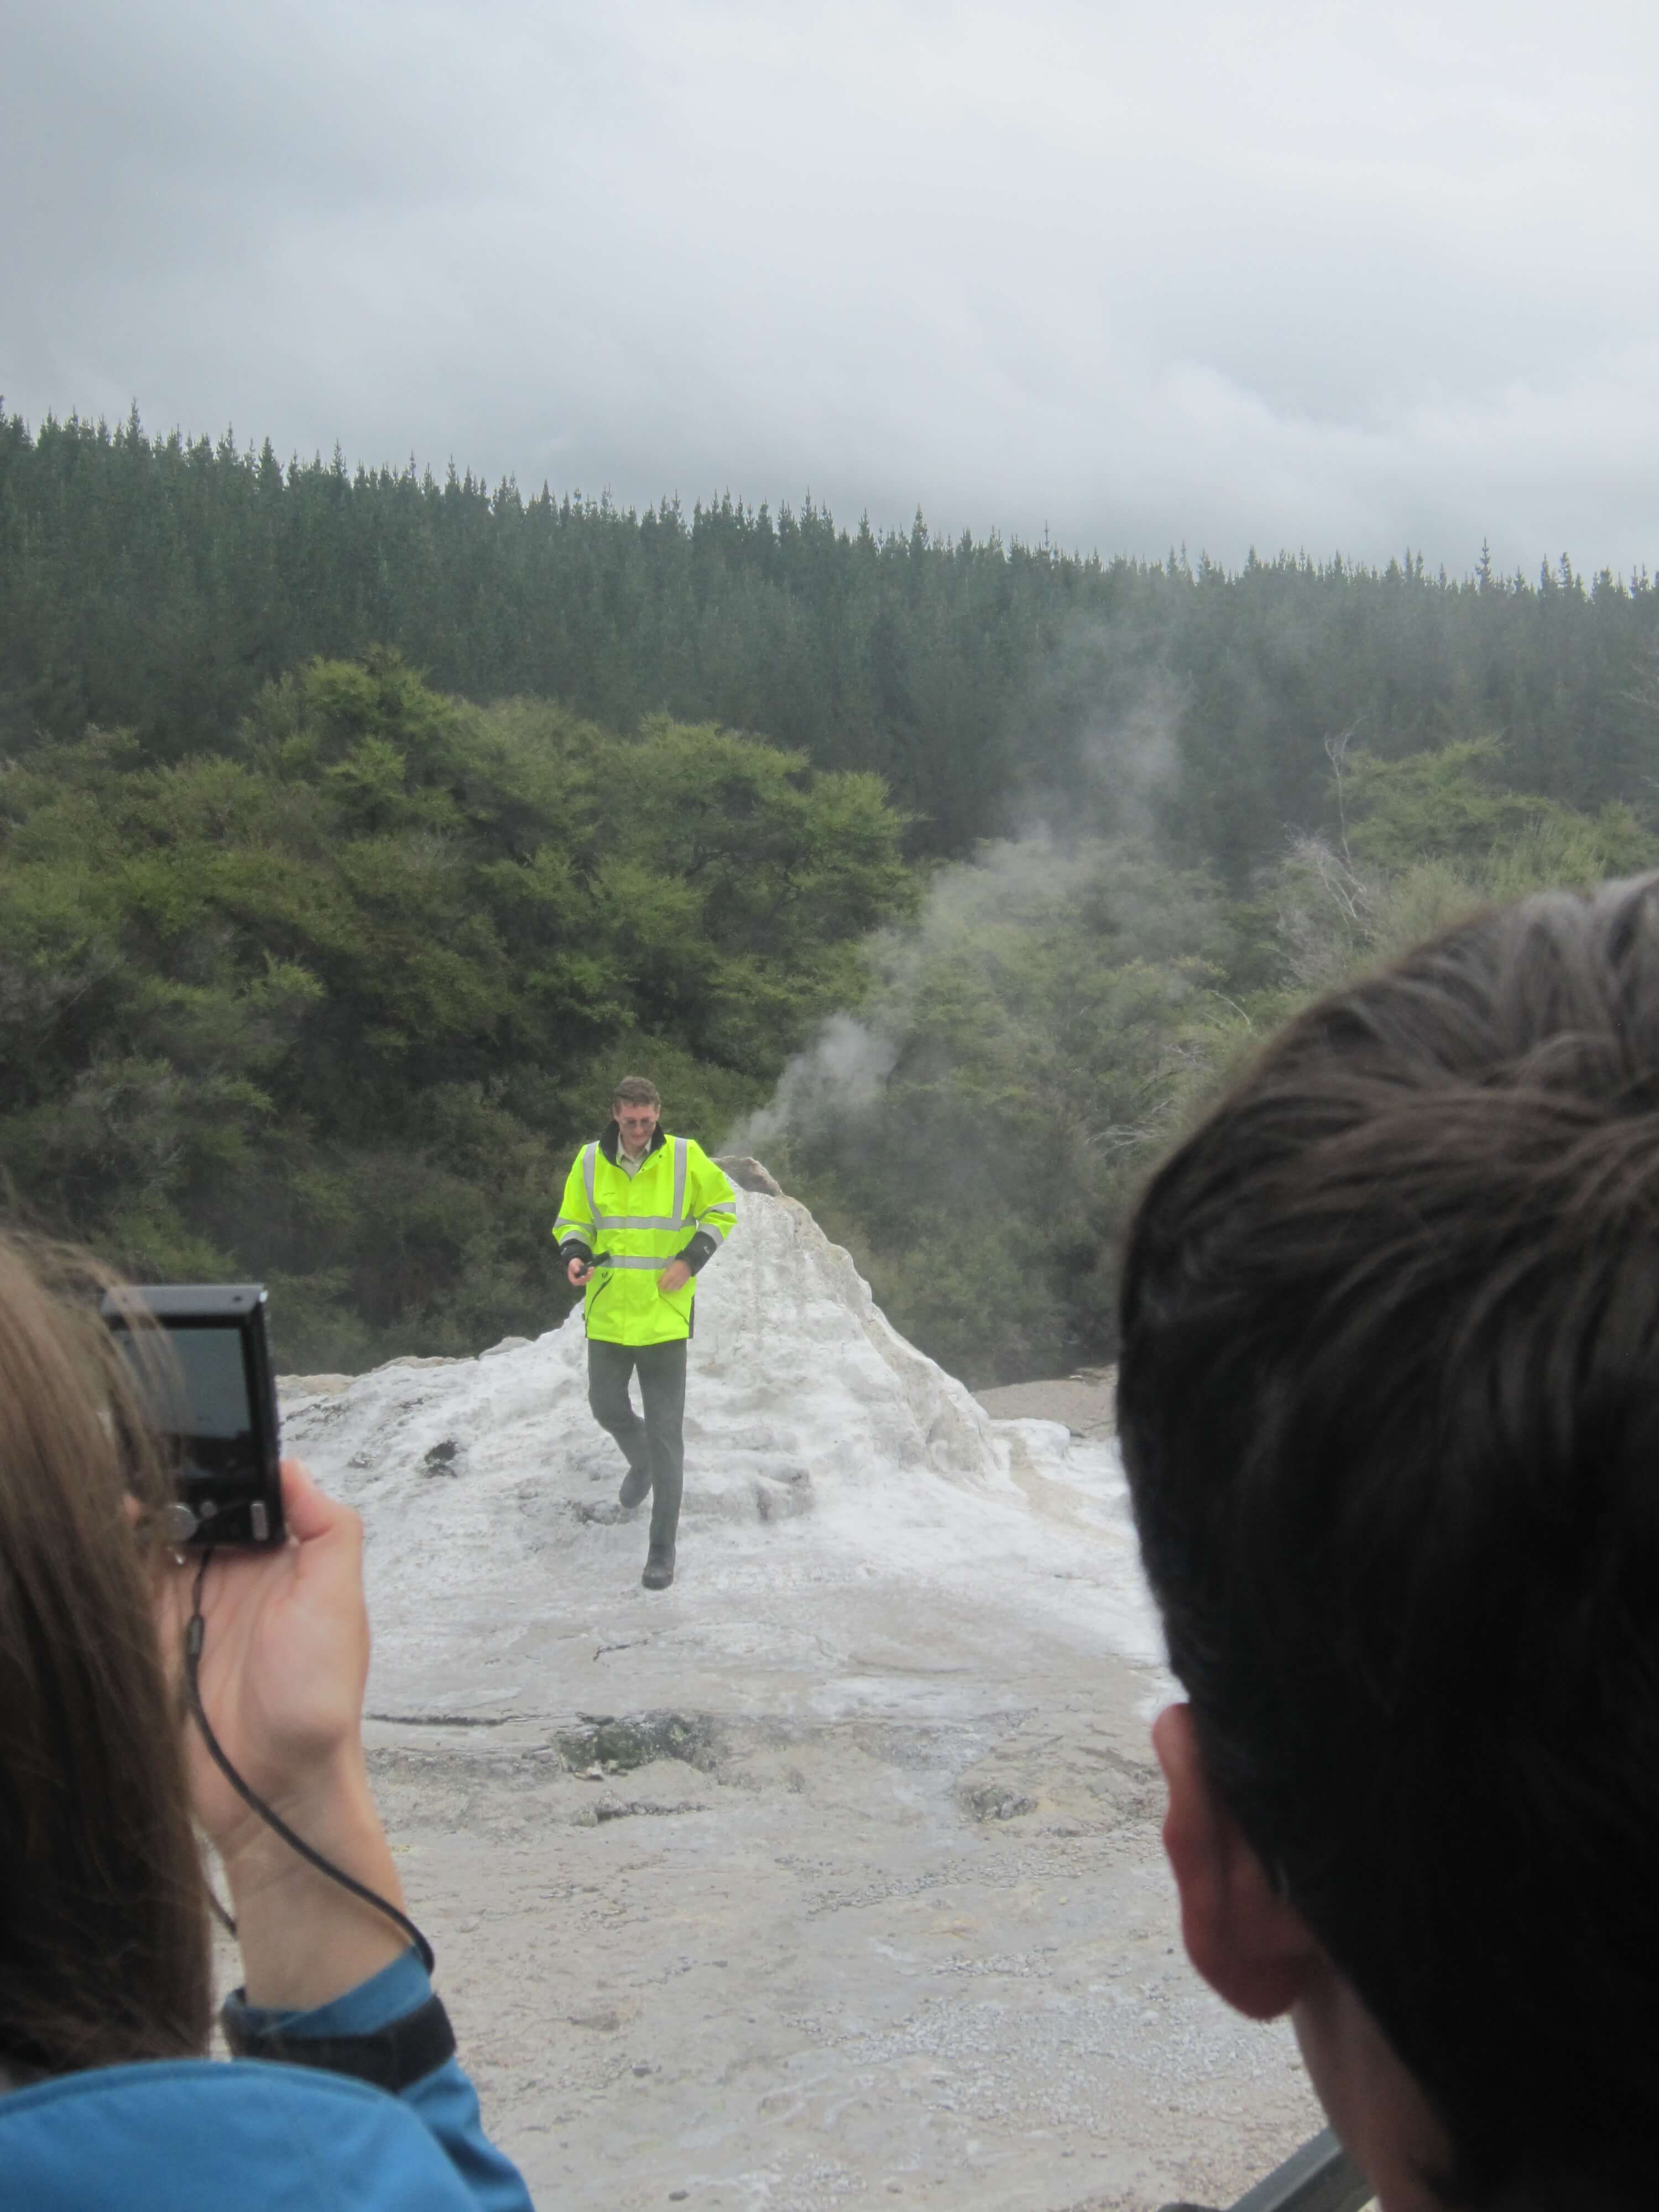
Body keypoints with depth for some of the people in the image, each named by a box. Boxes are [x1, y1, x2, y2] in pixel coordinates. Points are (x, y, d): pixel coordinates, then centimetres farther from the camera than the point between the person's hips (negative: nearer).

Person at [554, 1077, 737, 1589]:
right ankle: (640, 1462, 51)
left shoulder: (685, 1158, -8)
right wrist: (574, 1255, -13)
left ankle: (663, 1549, 6)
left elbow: (723, 1209, 5)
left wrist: (691, 1260, -8)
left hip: (665, 1314, -3)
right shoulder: (590, 1162, -2)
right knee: (606, 1406, 14)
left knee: (665, 1432, -2)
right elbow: (572, 1221, 9)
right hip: (608, 1311, 3)